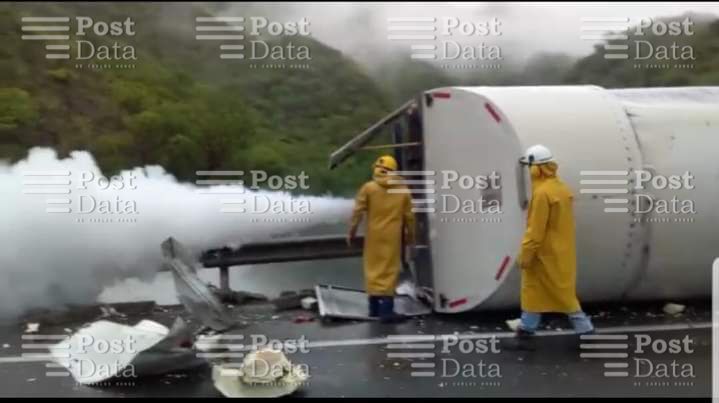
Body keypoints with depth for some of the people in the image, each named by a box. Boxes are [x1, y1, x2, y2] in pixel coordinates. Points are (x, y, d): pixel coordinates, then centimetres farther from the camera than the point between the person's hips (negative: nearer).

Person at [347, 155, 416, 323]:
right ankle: (386, 309, -6)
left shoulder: (368, 188, -2)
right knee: (389, 270, 0)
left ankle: (374, 306, 16)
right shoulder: (403, 190, 4)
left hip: (374, 235, 0)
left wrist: (352, 232, 4)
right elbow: (409, 216, 7)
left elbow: (358, 212, -4)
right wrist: (410, 235, 19)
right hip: (392, 236, 0)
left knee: (373, 268, 10)